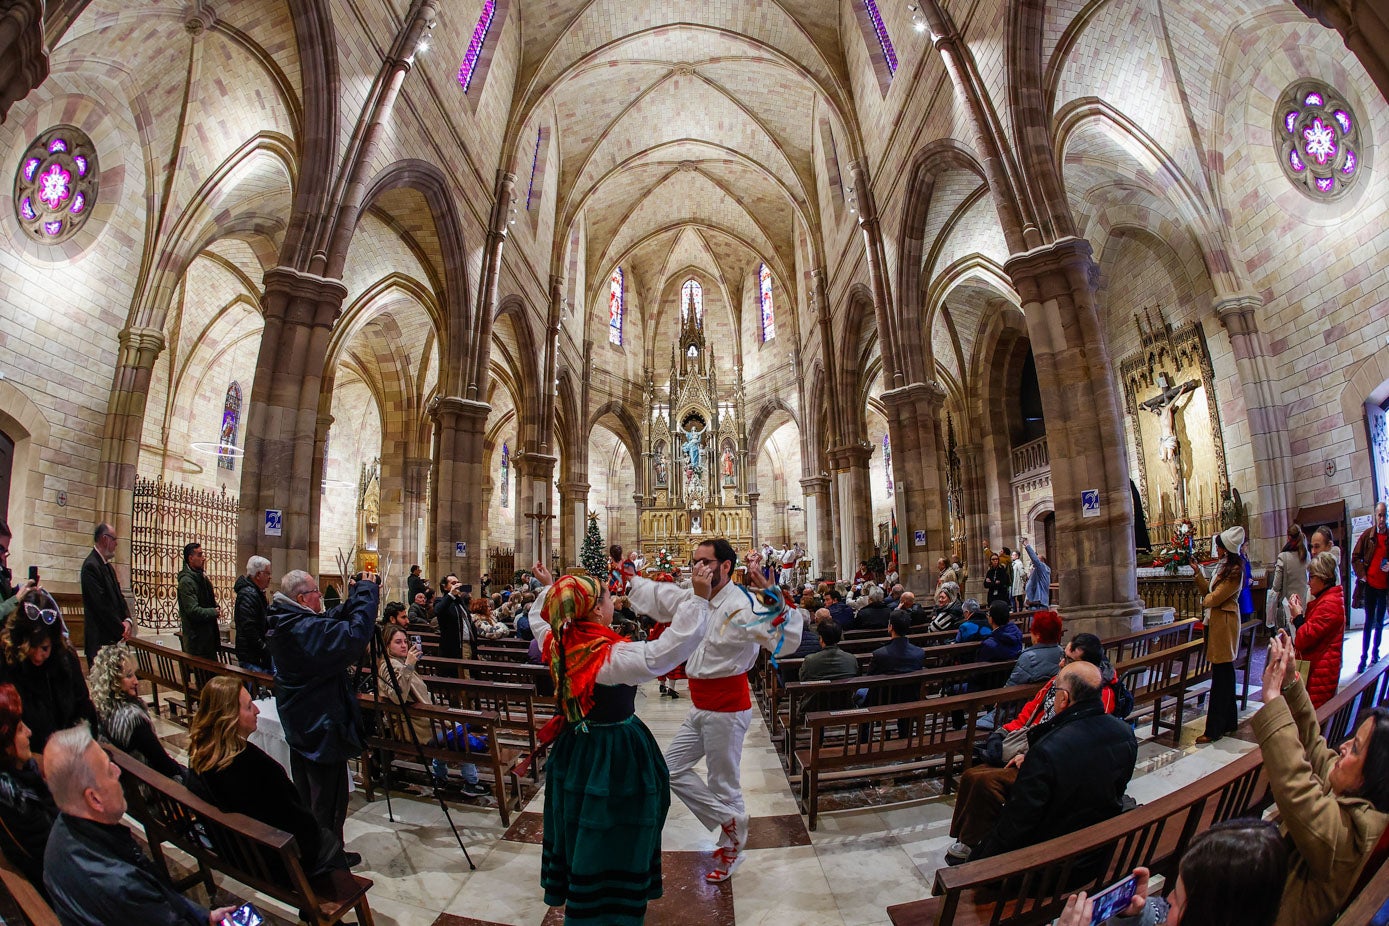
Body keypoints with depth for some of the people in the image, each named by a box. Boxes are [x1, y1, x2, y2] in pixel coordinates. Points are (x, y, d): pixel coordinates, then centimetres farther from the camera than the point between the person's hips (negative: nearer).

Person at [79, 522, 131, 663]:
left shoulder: (108, 566, 15)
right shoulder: (91, 566, -14)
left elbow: (118, 596, 15)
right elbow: (101, 604, -18)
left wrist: (128, 620, -2)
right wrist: (121, 630, -12)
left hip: (114, 638, 9)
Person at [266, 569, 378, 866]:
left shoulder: (284, 624, 0)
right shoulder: (305, 628, -30)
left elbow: (332, 625, 8)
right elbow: (355, 635, -39)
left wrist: (354, 599, -2)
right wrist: (367, 593, -29)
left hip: (298, 725, 10)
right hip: (322, 725, -10)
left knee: (305, 793, 26)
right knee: (328, 798, 8)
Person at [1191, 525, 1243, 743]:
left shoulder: (1234, 570, -16)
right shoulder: (1224, 565, 14)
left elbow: (1214, 598, -17)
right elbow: (1208, 590, 15)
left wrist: (1205, 601, 3)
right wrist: (1197, 572, 10)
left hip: (1224, 623, -10)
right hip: (1215, 621, 10)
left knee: (1221, 674, -5)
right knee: (1225, 672, 16)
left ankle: (1214, 729, 0)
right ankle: (1229, 722, 26)